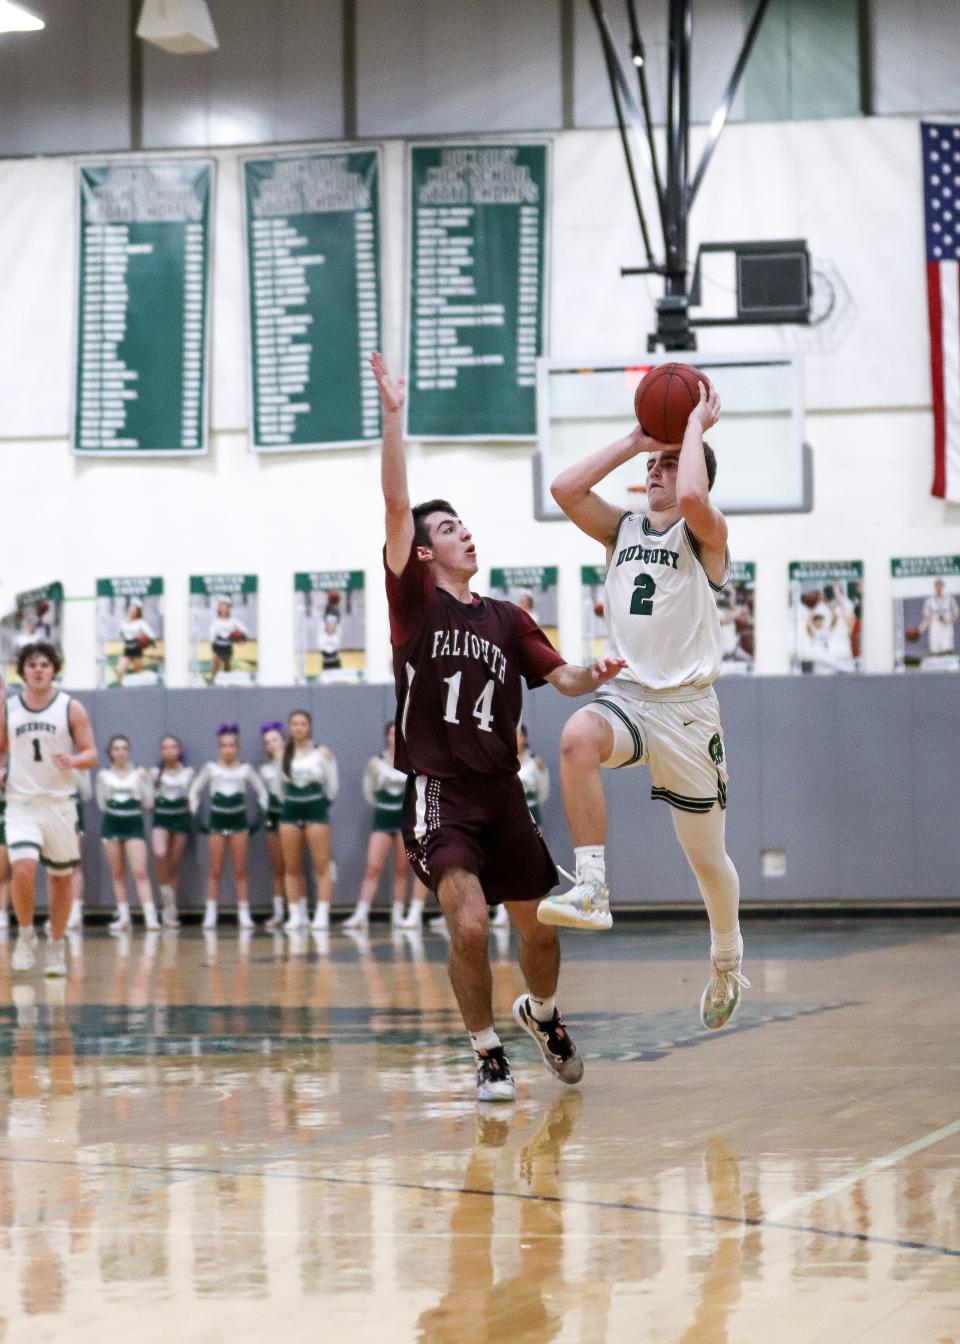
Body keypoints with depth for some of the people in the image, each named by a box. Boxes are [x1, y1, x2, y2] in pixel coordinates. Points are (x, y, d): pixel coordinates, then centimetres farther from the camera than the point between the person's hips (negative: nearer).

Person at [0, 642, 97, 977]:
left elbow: (91, 754, -2)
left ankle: (56, 946, 24)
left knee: (61, 877, 8)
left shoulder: (71, 708, -1)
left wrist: (74, 761, -23)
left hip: (60, 804, 0)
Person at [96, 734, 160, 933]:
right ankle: (123, 916, 13)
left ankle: (150, 916, -19)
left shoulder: (138, 774, 2)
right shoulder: (104, 775, 7)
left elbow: (148, 803, 2)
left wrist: (144, 781, -9)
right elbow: (102, 805, 8)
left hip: (134, 825, -3)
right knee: (117, 873, 6)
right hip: (112, 825, 3)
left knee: (140, 872, -14)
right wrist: (101, 783, -4)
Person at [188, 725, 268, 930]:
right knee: (215, 871, 0)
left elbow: (262, 792, 8)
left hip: (239, 821, 0)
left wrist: (260, 818, 0)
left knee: (240, 871, 1)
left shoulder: (245, 770, 3)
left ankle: (244, 914, 2)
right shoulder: (210, 768, 2)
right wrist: (197, 817, -1)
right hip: (217, 821, 0)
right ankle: (210, 915, 0)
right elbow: (194, 791, 7)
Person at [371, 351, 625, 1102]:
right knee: (470, 927, -20)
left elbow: (563, 678, 4)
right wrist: (394, 416, -17)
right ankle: (489, 1055, -1)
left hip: (503, 795, 5)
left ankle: (542, 1013, 44)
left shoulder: (506, 620, 12)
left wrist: (596, 676, -19)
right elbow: (396, 505, -10)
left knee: (537, 928, 12)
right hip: (440, 795, -4)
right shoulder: (415, 601, -1)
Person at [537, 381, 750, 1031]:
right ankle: (592, 889, -34)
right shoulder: (623, 529, 12)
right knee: (578, 738, -35)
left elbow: (691, 498, -28)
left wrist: (696, 426, -14)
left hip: (687, 706, -3)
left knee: (707, 855, 8)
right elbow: (565, 488, -1)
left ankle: (728, 963, 34)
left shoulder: (706, 534, -4)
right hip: (626, 694, 3)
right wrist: (634, 441, 2)